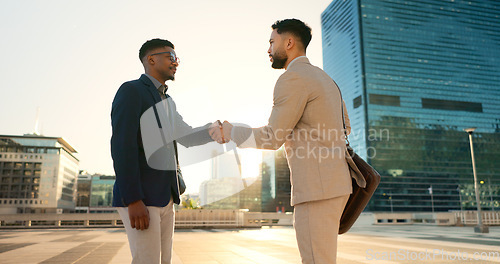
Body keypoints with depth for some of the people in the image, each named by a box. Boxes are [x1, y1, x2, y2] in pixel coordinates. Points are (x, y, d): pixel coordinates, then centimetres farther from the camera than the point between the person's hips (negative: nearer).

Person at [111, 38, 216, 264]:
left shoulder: (166, 101, 21)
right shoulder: (131, 91, -6)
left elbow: (187, 137, 20)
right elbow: (122, 146, -15)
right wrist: (133, 200, -21)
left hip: (164, 198, 8)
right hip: (138, 197, -8)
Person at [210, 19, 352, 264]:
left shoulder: (292, 78, -10)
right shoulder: (325, 78, 20)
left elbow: (272, 138, -12)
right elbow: (345, 127, 24)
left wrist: (230, 132, 1)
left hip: (317, 186, -10)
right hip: (336, 182, 10)